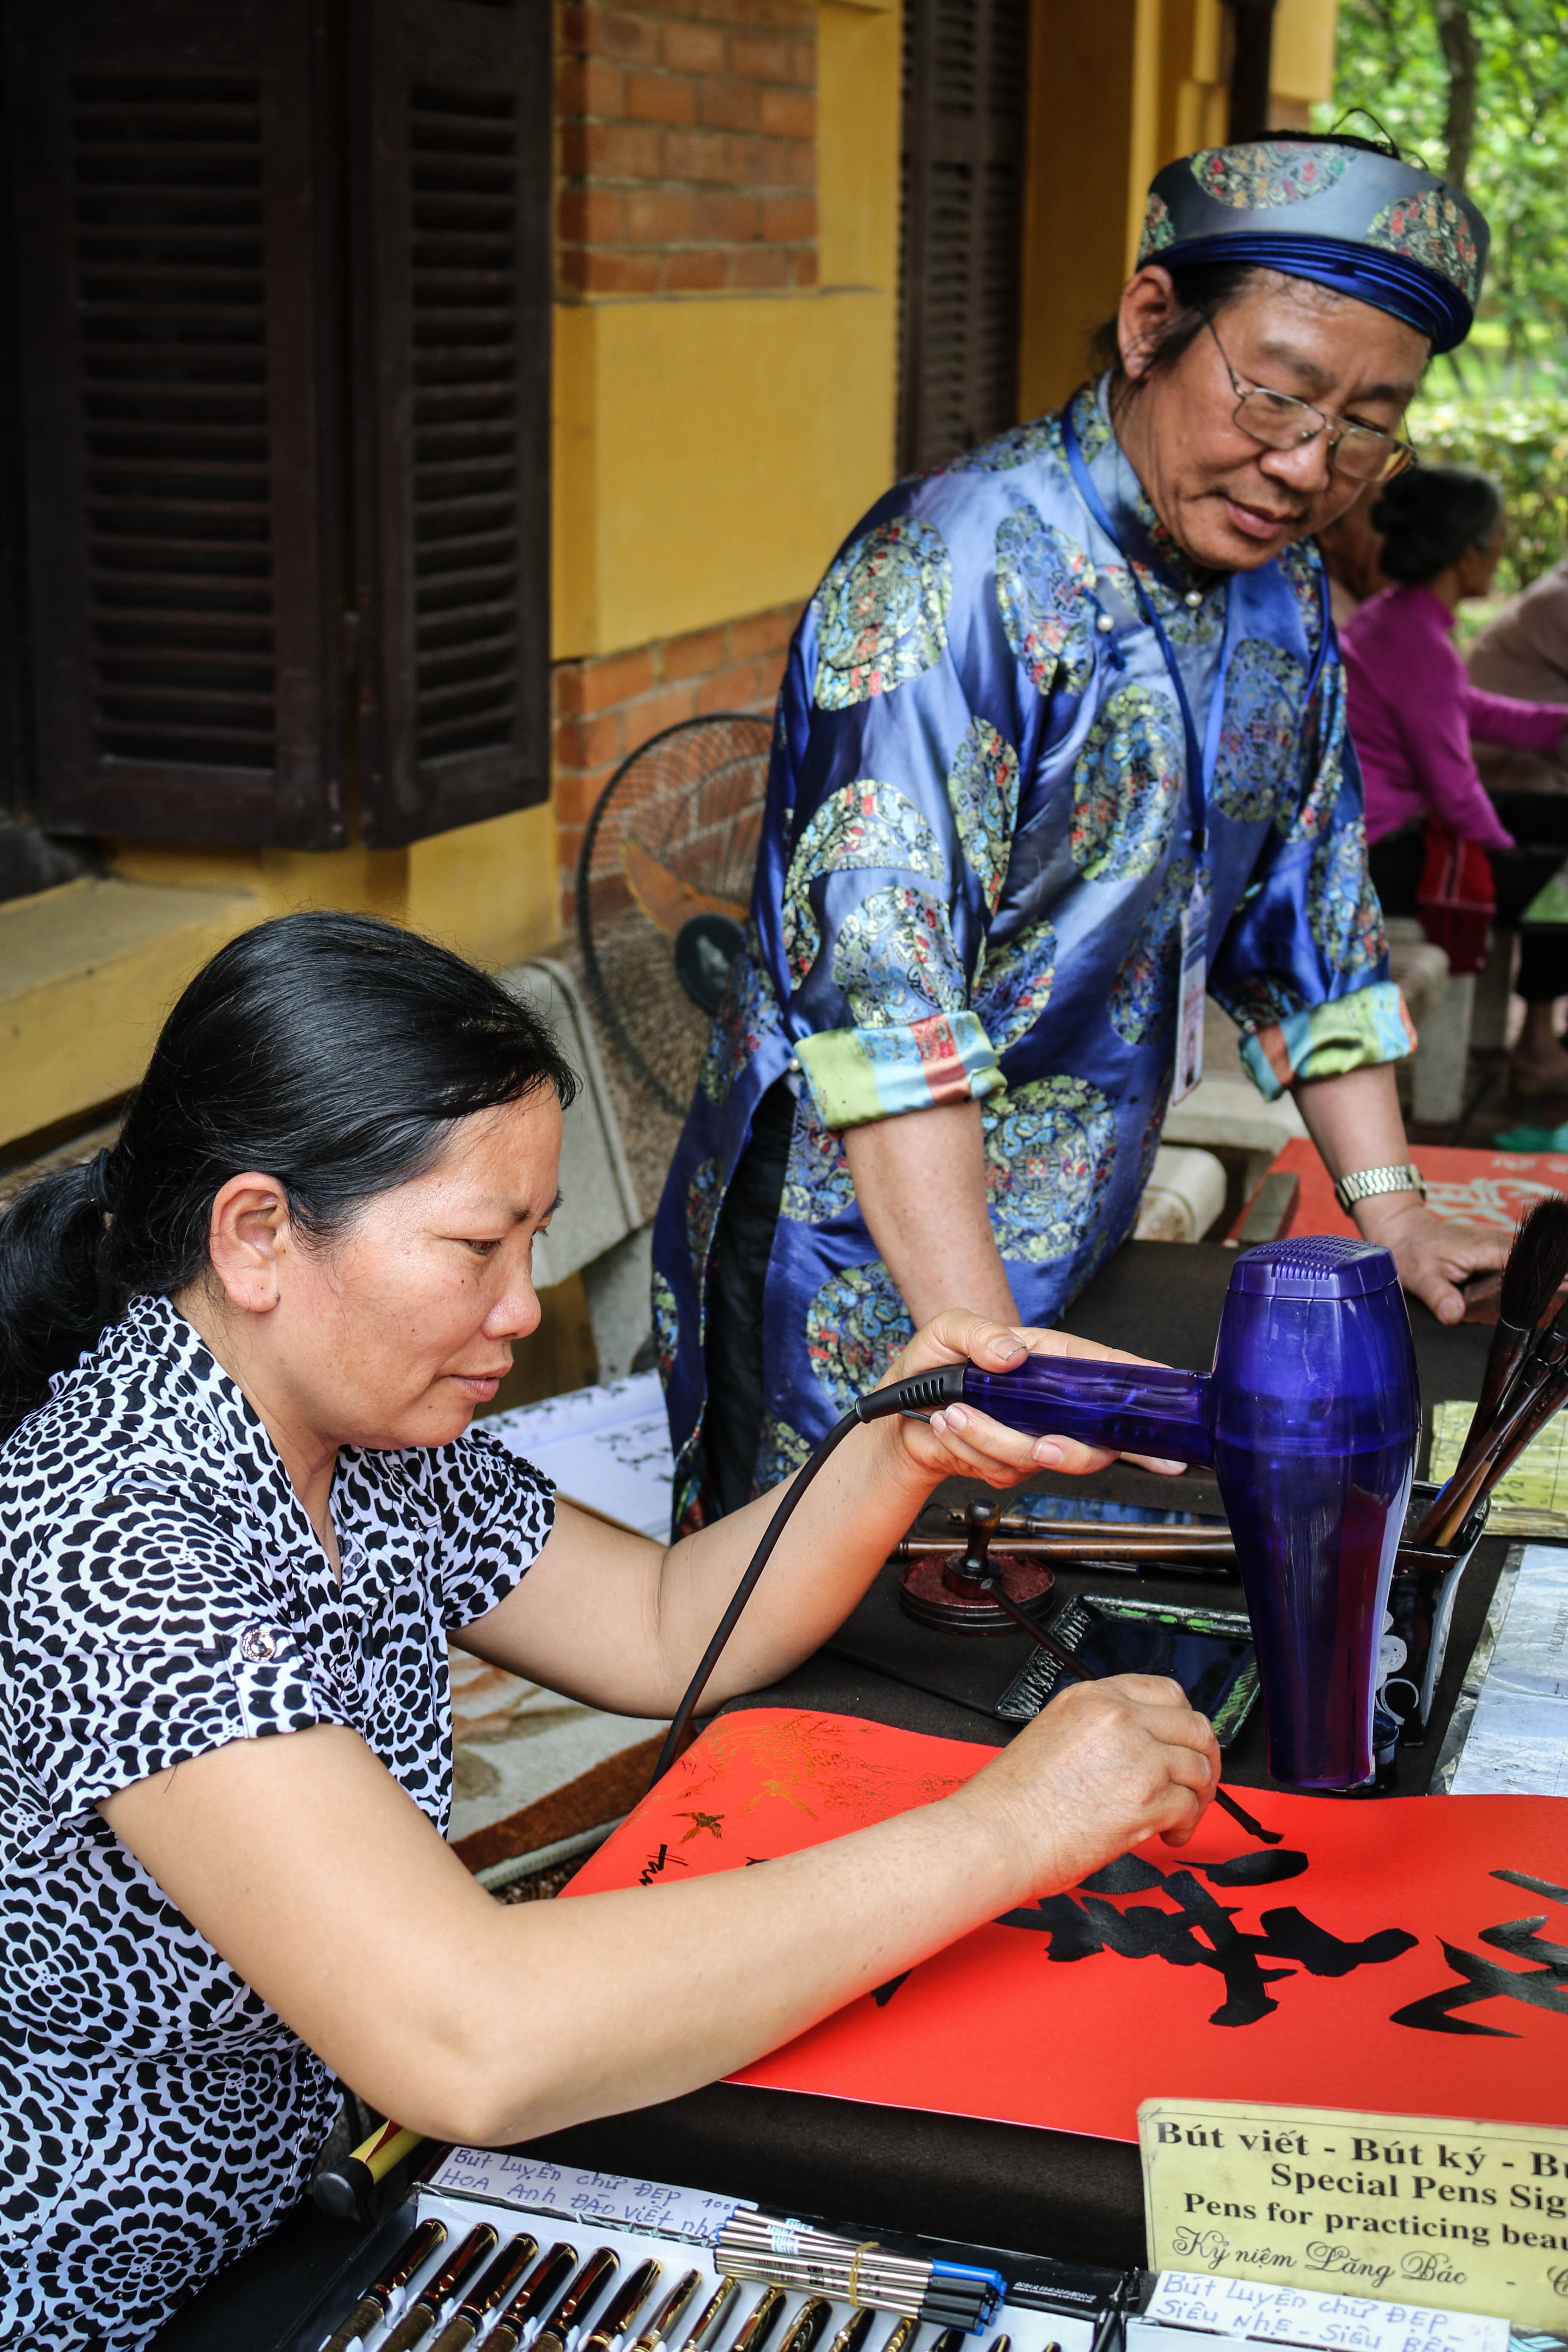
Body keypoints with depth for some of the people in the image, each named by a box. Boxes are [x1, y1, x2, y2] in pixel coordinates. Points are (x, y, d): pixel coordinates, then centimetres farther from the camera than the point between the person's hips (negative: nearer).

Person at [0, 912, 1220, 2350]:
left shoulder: (363, 1441, -4)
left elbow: (668, 1633, 8)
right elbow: (469, 2047, -38)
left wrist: (905, 1445, -11)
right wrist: (1001, 1831, -31)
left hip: (276, 2220, 7)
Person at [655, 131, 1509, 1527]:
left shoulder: (1281, 597, 3)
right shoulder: (955, 574, -22)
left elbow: (1309, 914, 15)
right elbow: (880, 993, -31)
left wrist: (1389, 1207, 8)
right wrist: (986, 1357, -38)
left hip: (1071, 1266, 7)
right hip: (866, 1276, -7)